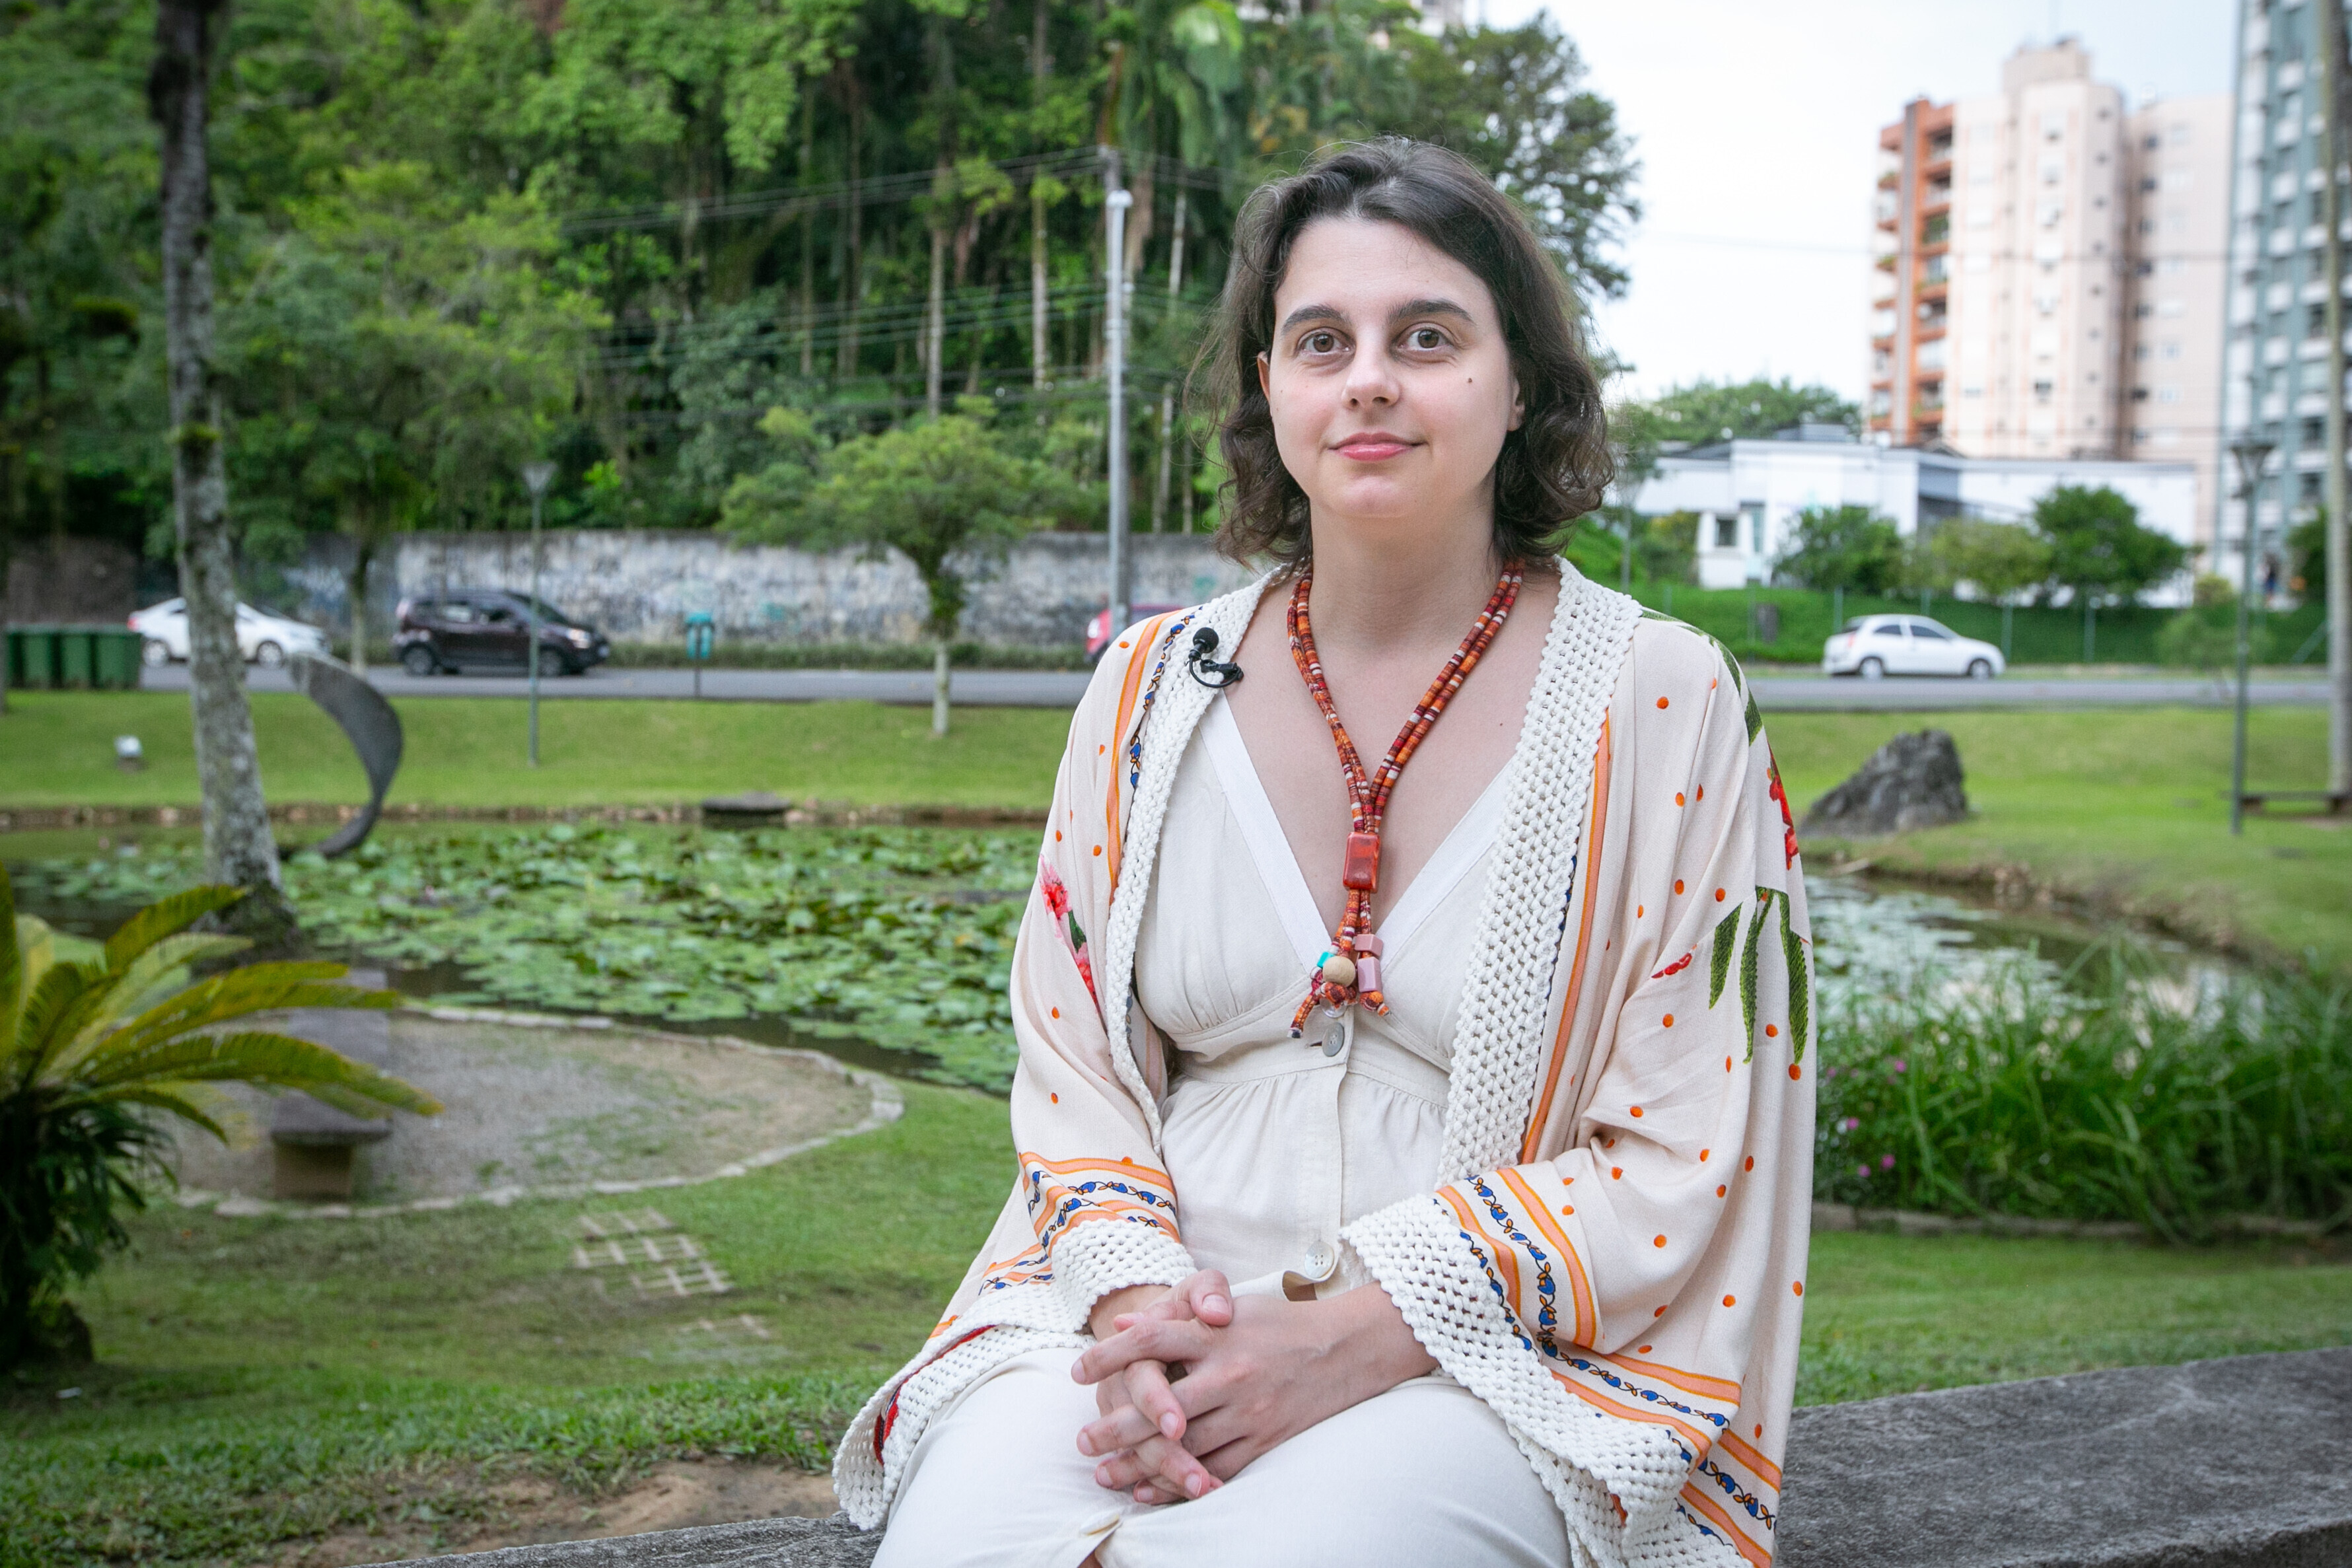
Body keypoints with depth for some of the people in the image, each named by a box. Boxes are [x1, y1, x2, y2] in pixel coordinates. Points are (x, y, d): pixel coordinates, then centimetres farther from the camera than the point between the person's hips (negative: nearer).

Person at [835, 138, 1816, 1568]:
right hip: (1148, 1329, 3)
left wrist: (1356, 1341, -15)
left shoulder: (1665, 704, -2)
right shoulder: (1156, 690, 8)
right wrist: (1137, 1303, -10)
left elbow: (1679, 1156, -4)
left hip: (1487, 1361, -3)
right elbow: (1074, 1062, 10)